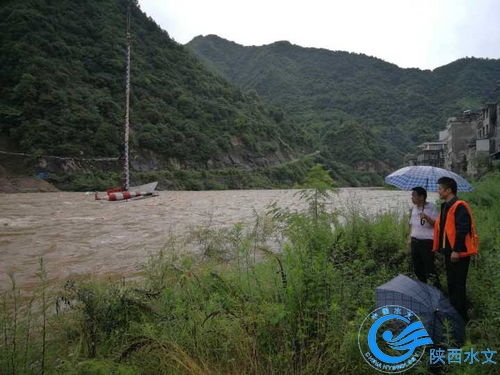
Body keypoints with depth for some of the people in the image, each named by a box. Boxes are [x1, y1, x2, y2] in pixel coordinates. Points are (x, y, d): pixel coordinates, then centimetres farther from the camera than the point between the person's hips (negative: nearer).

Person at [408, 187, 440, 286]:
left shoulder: (431, 207, -9)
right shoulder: (413, 208, 10)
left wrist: (426, 217, -27)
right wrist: (410, 238, 14)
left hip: (427, 241, -6)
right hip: (415, 241, 6)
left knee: (429, 266, -4)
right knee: (417, 267, 12)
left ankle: (436, 287, 13)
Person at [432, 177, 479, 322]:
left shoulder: (459, 206, -17)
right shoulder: (446, 206, 13)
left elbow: (463, 230, -23)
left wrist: (456, 250, -23)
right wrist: (442, 248, 17)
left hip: (458, 253, -10)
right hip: (449, 252, 10)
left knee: (458, 285, 0)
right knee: (451, 284, 18)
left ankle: (461, 317, 11)